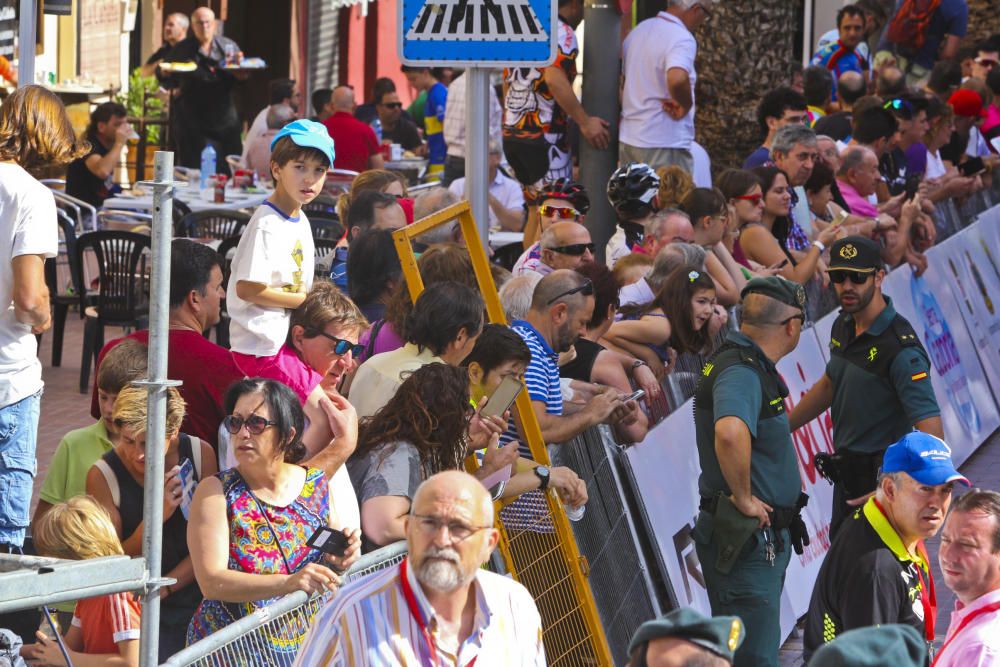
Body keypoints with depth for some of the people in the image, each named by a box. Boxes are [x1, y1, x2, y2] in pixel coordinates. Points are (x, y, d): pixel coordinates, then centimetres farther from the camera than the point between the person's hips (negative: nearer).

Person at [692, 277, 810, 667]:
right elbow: (730, 433, -41)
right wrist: (744, 498, -29)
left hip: (764, 536, 11)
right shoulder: (740, 371, -20)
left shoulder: (751, 366, 13)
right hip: (746, 539, -11)